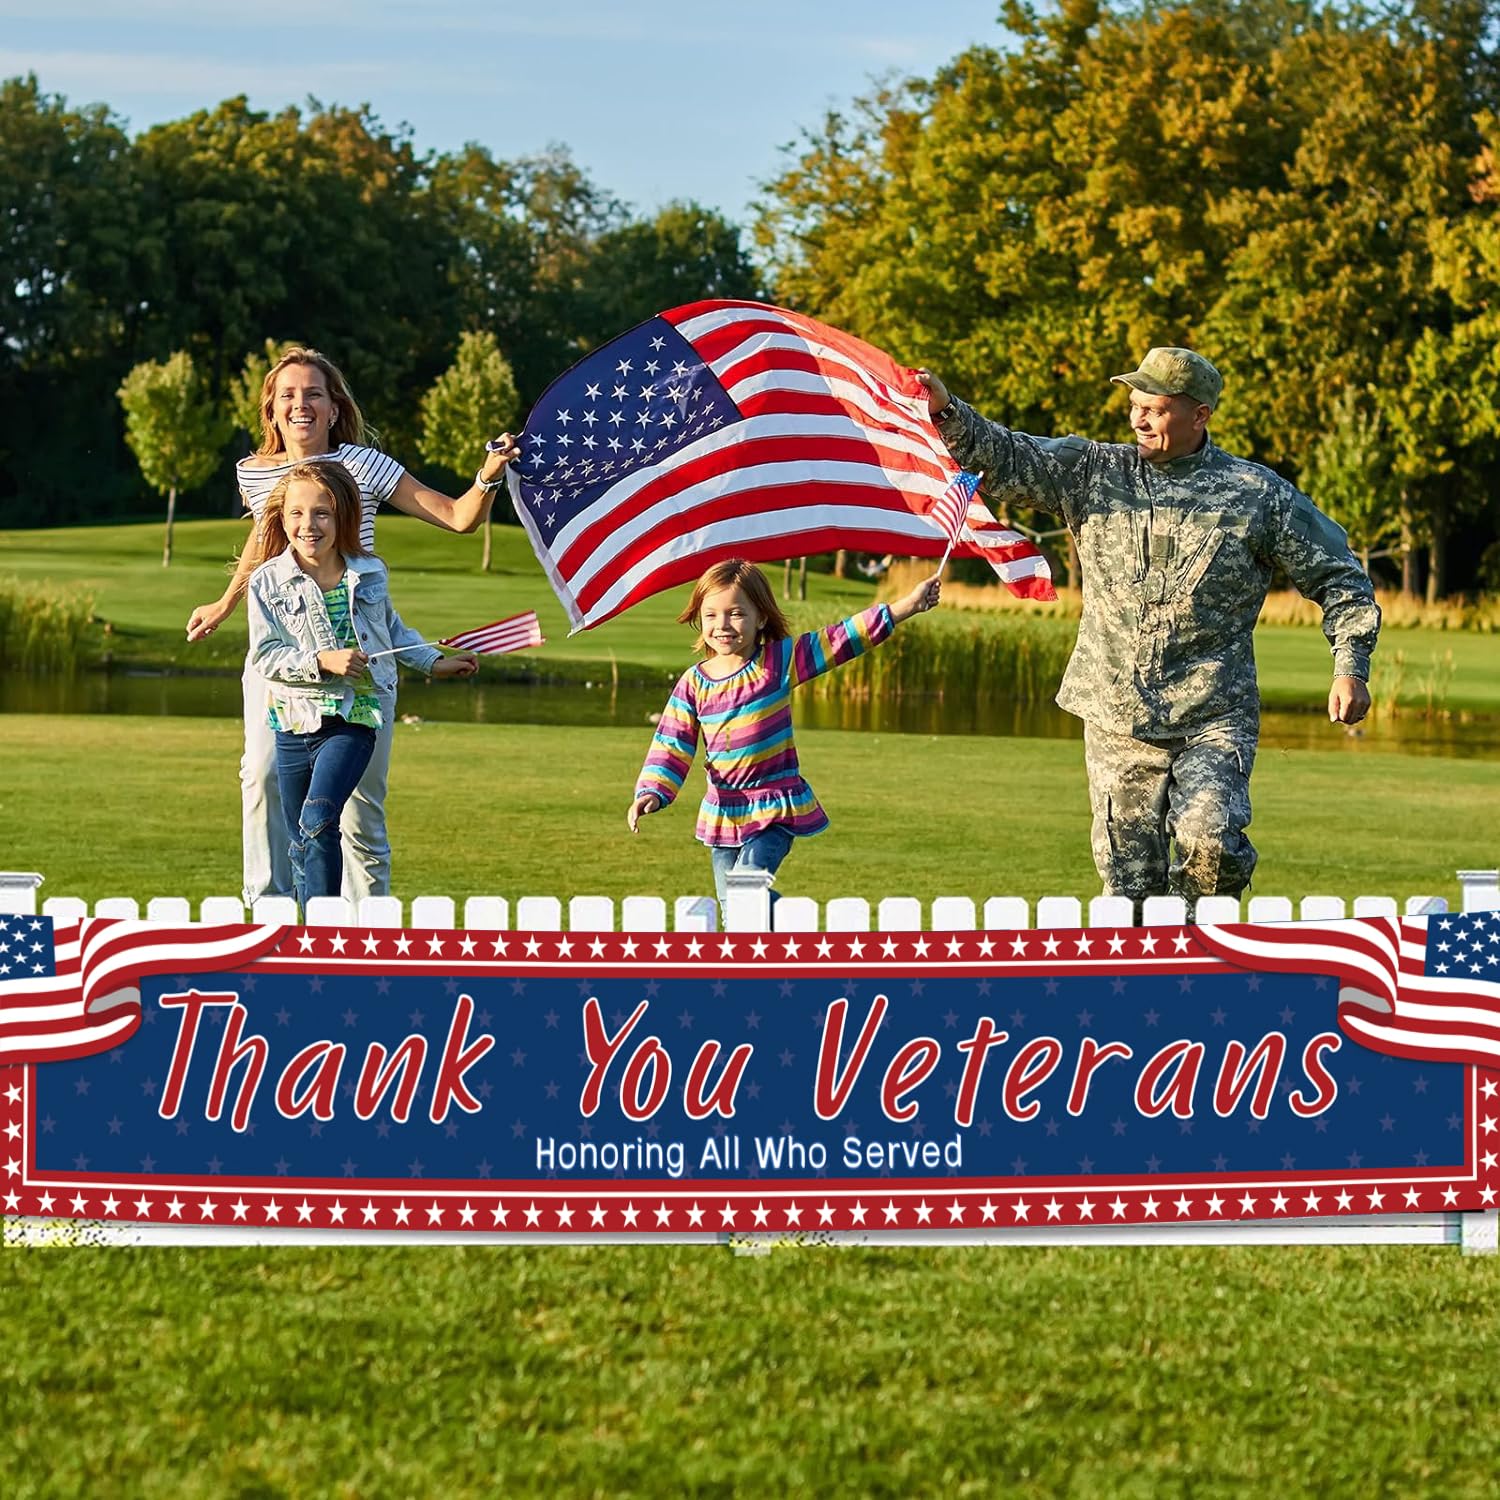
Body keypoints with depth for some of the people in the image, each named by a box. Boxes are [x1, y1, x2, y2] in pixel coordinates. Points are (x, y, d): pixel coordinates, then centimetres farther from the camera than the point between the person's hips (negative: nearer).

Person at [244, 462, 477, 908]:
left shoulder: (370, 575, 5)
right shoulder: (268, 583, -2)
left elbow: (392, 631, 24)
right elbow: (265, 656, -7)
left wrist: (435, 662, 24)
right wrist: (323, 661, -17)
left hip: (353, 720, -1)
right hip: (295, 721, 1)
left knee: (318, 820, -21)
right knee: (301, 842, 8)